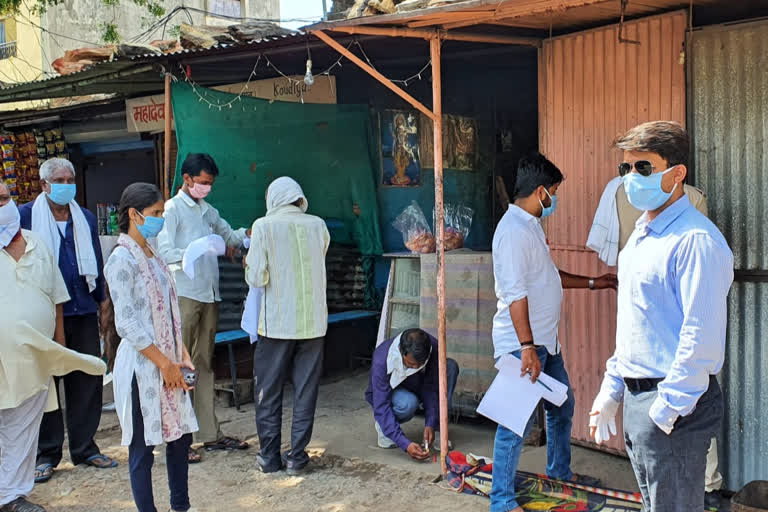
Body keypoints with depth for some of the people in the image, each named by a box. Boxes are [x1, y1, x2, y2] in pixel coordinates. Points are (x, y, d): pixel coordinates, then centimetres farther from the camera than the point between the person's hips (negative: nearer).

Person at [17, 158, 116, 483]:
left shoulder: (86, 219, 13)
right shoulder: (26, 216, 0)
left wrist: (101, 299, 15)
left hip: (83, 311, 4)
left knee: (88, 381, 5)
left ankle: (84, 448, 17)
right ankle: (47, 454, 15)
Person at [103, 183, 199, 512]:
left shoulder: (151, 256, 11)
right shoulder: (122, 259, -14)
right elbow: (127, 324, -18)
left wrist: (182, 356, 8)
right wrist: (165, 363, -15)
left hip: (168, 364, 8)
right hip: (141, 365, -8)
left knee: (181, 437, 14)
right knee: (143, 447, 3)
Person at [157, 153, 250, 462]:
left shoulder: (208, 211, 19)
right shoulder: (173, 209, -2)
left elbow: (230, 235, 30)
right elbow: (164, 251, -10)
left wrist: (243, 237, 9)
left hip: (209, 295, 7)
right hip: (184, 295, -7)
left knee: (204, 365, 11)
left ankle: (210, 434, 16)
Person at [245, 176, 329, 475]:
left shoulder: (264, 226, -8)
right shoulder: (318, 225, 3)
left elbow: (257, 278, -12)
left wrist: (249, 267, 9)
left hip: (277, 322, -3)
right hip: (313, 322, 3)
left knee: (268, 392, 11)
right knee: (305, 390, 10)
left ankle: (270, 457, 16)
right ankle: (297, 457, 14)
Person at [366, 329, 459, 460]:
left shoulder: (433, 347, -28)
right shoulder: (381, 362, -37)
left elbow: (431, 389, -20)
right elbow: (381, 408, -38)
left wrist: (430, 424, -32)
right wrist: (406, 444, -47)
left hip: (417, 388, 4)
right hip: (387, 395, -4)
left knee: (450, 367, -23)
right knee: (408, 403, -41)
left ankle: (437, 428, -15)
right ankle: (382, 426, -7)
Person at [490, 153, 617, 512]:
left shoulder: (531, 225, 13)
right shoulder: (514, 230, -19)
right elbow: (515, 293, -24)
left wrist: (592, 283, 28)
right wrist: (527, 347, -26)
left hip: (546, 340, 10)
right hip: (523, 344, -10)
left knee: (562, 406, 22)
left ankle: (559, 469, 42)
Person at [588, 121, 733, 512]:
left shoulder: (695, 240, -18)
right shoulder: (641, 237, 12)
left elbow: (702, 338, -23)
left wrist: (667, 411, -20)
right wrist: (610, 392, 17)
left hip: (673, 408, -9)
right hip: (637, 398, 9)